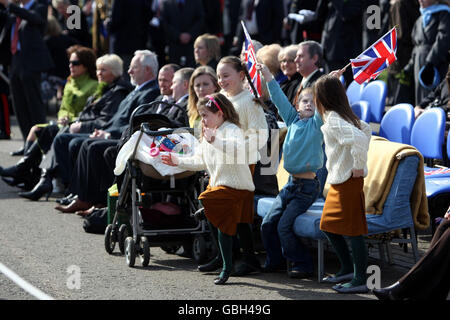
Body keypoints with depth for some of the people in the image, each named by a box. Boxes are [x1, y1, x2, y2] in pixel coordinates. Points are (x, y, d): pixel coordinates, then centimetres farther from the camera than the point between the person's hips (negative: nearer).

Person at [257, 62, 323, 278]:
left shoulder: (316, 123, -2)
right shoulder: (293, 121, 11)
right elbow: (279, 99, 12)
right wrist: (267, 75, 9)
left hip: (307, 186, -6)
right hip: (291, 183, 6)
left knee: (284, 226, -13)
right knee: (268, 224, 3)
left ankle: (302, 264, 0)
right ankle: (275, 261, 20)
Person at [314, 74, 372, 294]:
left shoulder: (333, 121, -19)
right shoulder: (343, 116, 10)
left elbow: (360, 138, -33)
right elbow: (366, 129, 25)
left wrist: (358, 166, -22)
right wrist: (357, 160, 20)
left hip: (348, 182, -10)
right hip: (338, 181, 10)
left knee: (352, 230, -7)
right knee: (329, 226, 17)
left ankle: (360, 280, -4)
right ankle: (348, 268, 26)